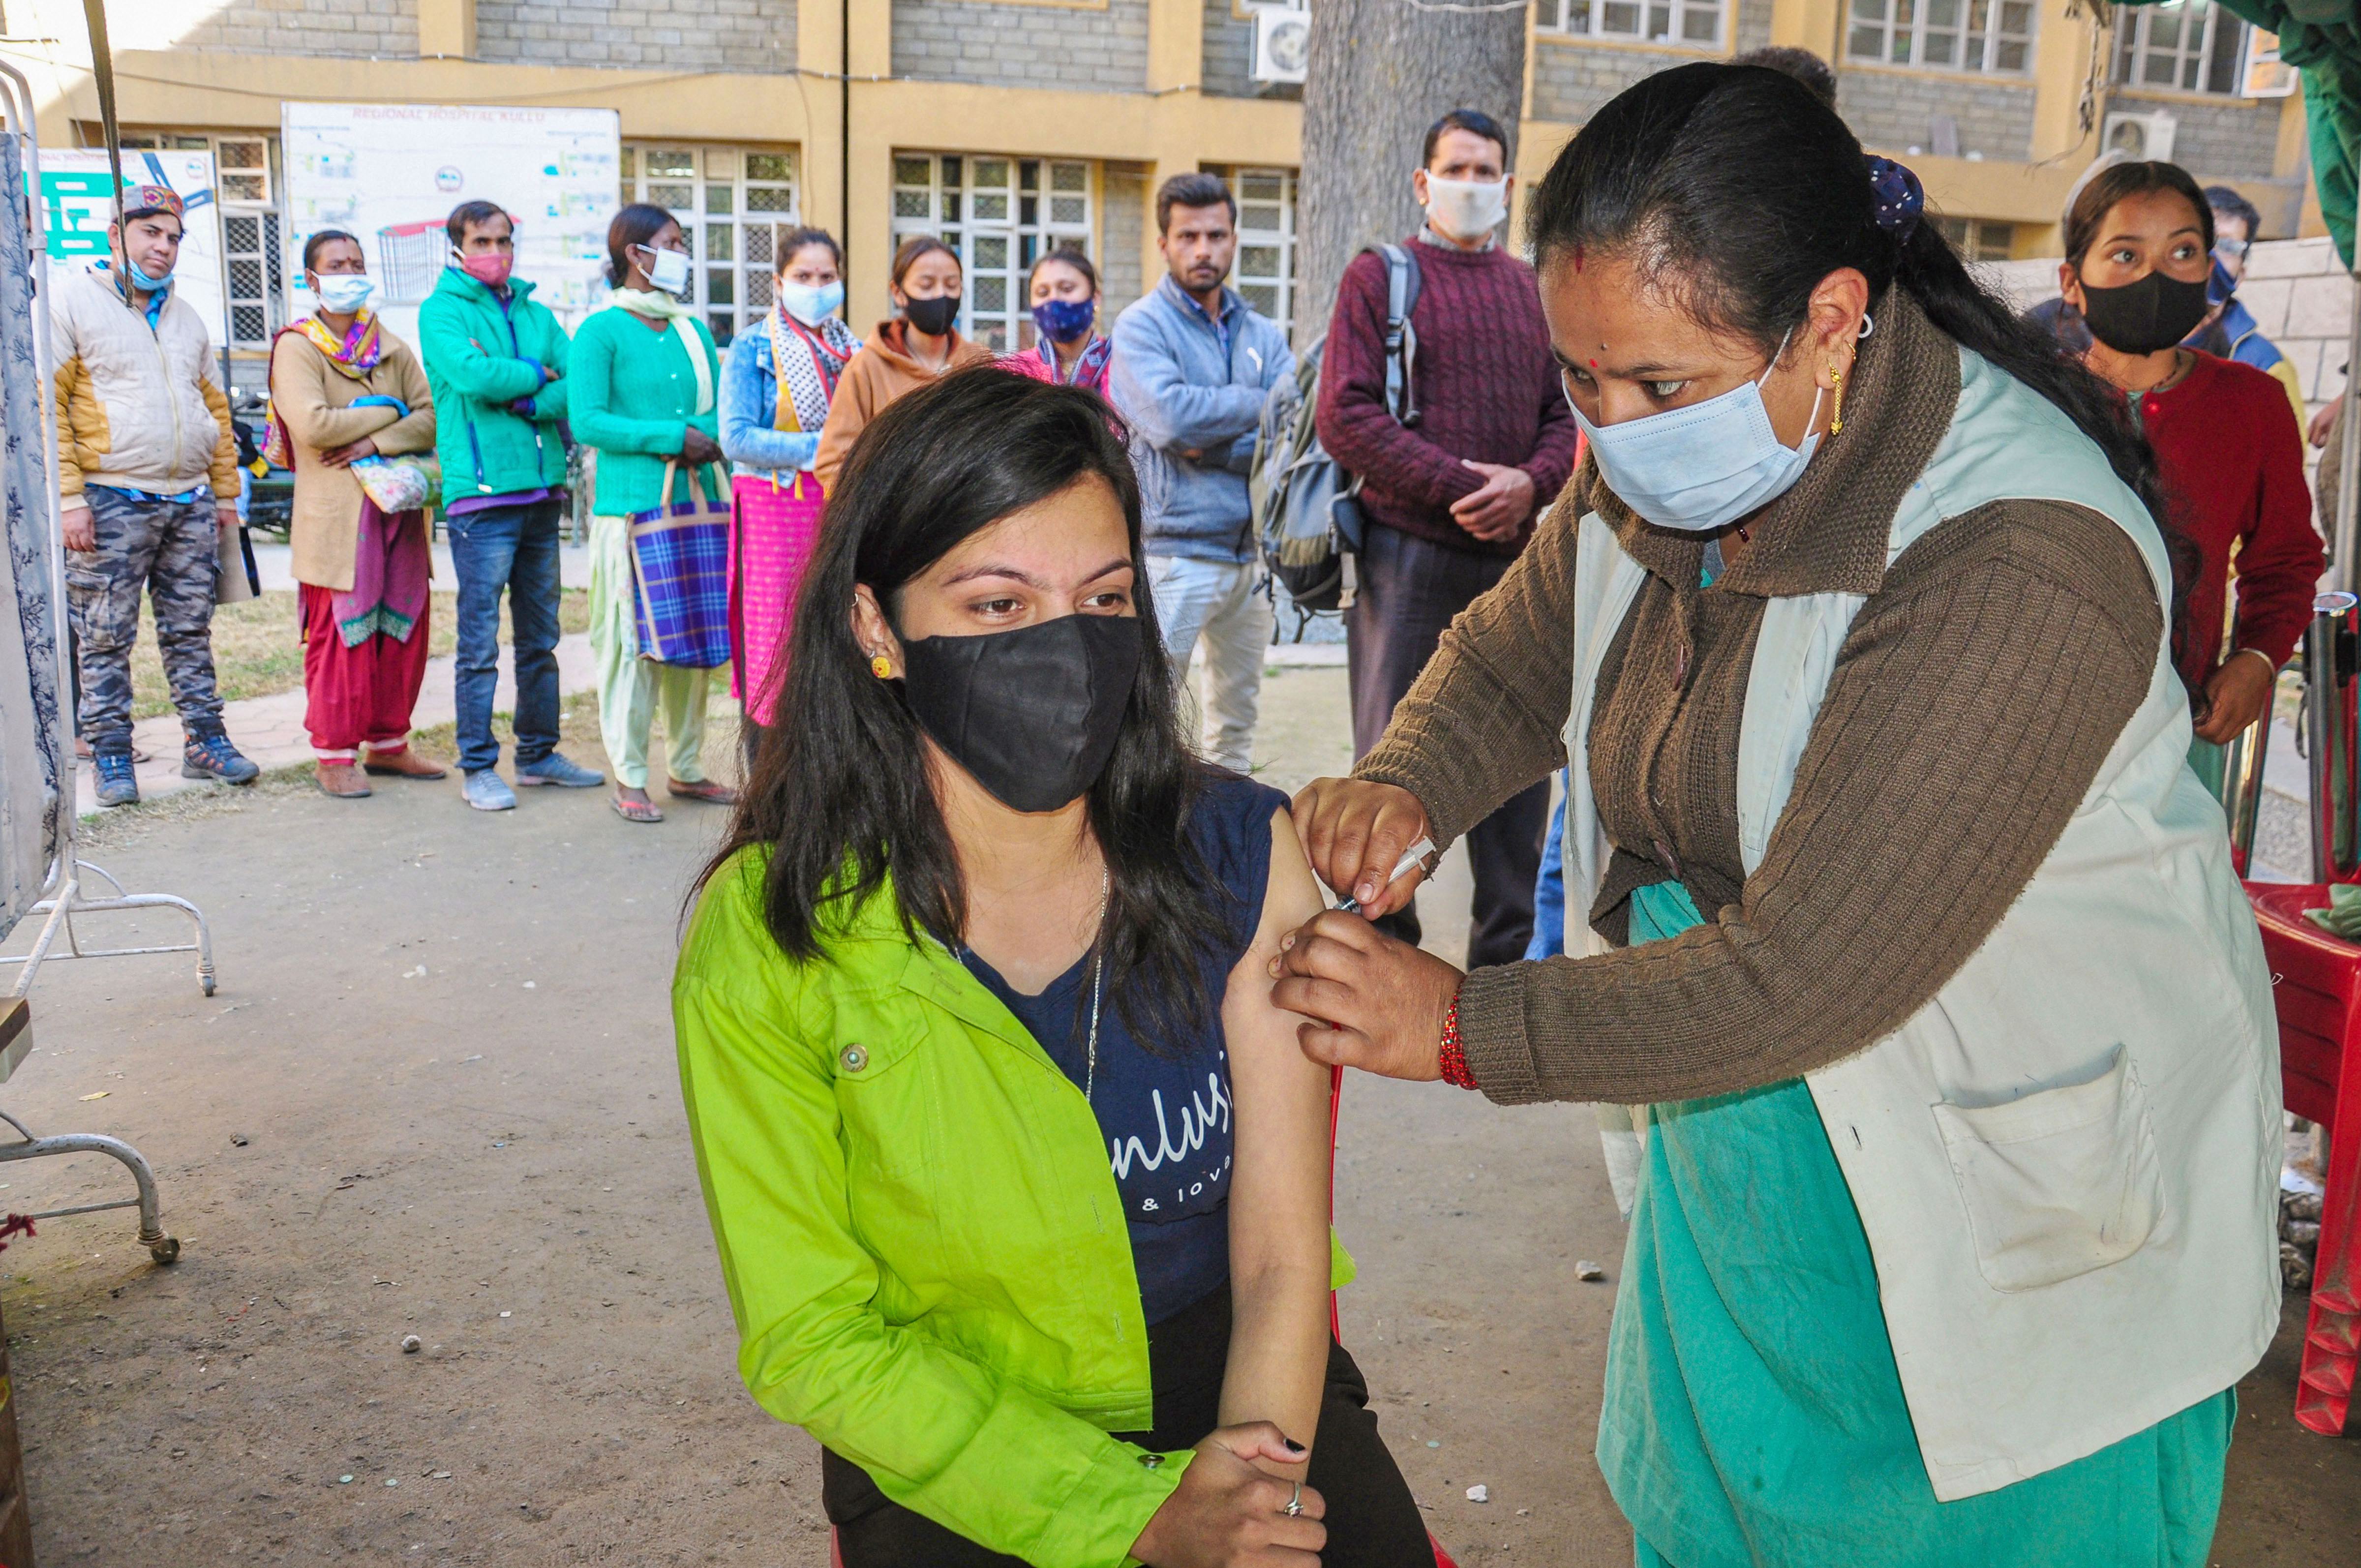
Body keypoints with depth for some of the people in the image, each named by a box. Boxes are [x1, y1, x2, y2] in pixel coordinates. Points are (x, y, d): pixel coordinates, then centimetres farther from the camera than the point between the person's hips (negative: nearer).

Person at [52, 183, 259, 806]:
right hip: (111, 502, -5)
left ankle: (205, 742, 17)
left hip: (191, 503, 5)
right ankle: (110, 757, 8)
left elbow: (215, 406, 21)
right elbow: (46, 406, -7)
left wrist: (225, 492, 15)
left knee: (191, 632, 10)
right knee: (105, 639, 0)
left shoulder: (185, 316, 18)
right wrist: (68, 497, -14)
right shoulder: (72, 301, -1)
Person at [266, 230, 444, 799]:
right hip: (335, 516, -5)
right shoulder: (296, 348, 0)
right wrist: (390, 412, -6)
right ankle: (334, 755, 5)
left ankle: (387, 744, 19)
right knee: (341, 636, -4)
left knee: (403, 630, 7)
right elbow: (313, 425, -16)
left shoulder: (392, 348, 16)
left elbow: (432, 418, 4)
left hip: (397, 511, 5)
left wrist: (377, 442, -12)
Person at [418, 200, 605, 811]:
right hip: (481, 493, -6)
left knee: (541, 636, 12)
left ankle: (538, 753, 22)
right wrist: (540, 375, -4)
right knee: (481, 641, -4)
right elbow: (473, 375, -17)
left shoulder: (536, 314, 16)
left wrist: (533, 402, -13)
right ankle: (479, 767, 4)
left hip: (542, 490, 6)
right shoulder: (441, 311, 1)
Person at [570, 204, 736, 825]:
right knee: (632, 641, -3)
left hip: (698, 505, 6)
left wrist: (704, 438, -9)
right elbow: (587, 422, -10)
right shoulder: (602, 331, -3)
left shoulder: (695, 330, 15)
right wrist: (673, 436, -15)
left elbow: (720, 410, 14)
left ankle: (685, 768, 21)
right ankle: (629, 778, 6)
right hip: (632, 509, -6)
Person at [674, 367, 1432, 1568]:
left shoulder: (1240, 854, -7)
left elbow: (1282, 1256, -6)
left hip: (1246, 1389, 2)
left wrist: (1254, 1465, -23)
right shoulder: (765, 942, -12)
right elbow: (812, 1339, -8)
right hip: (956, 1457, -1)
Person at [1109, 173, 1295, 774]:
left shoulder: (1263, 334, 13)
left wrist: (1212, 446, -14)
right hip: (1175, 550, -6)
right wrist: (1266, 403, -10)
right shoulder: (1142, 325, -2)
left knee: (1238, 719, 14)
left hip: (1253, 549, 6)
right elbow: (1172, 418, -20)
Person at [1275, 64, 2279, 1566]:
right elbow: (1513, 661, 9)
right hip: (1732, 1154, 7)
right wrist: (1406, 785, -14)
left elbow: (1810, 977, -33)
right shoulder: (1657, 470, -8)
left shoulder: (2019, 568, -32)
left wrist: (1464, 1025, -25)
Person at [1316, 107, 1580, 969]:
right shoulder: (1380, 275, 2)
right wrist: (1460, 485, -15)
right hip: (1408, 550, -5)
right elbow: (1344, 414, -9)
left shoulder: (1536, 291, 16)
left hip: (1514, 555, 5)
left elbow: (1570, 412, 13)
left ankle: (1507, 954, 20)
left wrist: (1531, 482, -10)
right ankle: (1383, 940, 12)